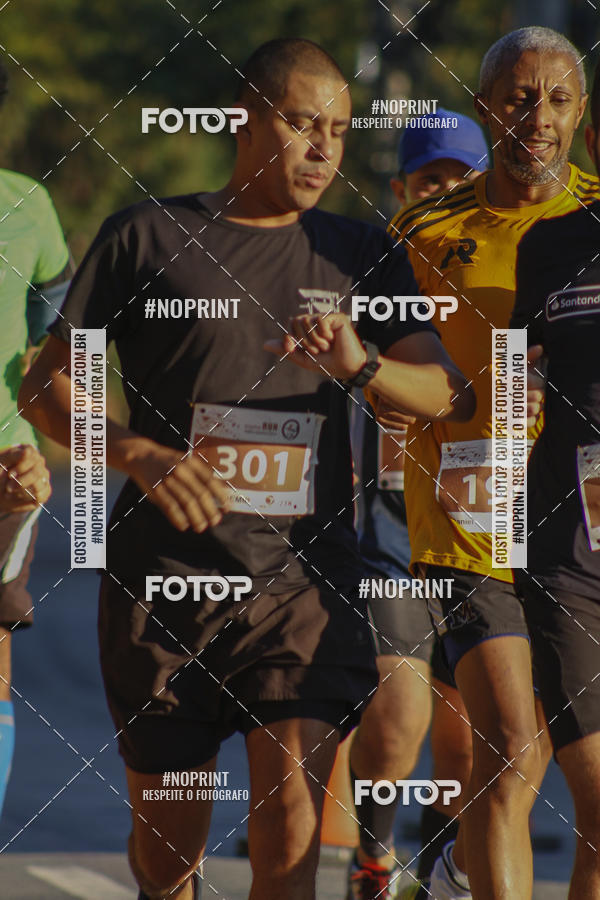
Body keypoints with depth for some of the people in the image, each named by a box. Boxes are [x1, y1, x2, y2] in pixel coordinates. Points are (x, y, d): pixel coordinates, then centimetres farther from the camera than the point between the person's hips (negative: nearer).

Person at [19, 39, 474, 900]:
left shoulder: (362, 257, 10)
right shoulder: (149, 237, 3)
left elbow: (453, 396, 4)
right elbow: (47, 386, 4)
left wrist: (361, 364, -17)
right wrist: (140, 456, -15)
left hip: (304, 577, 1)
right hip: (164, 578, -1)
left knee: (291, 808, -16)